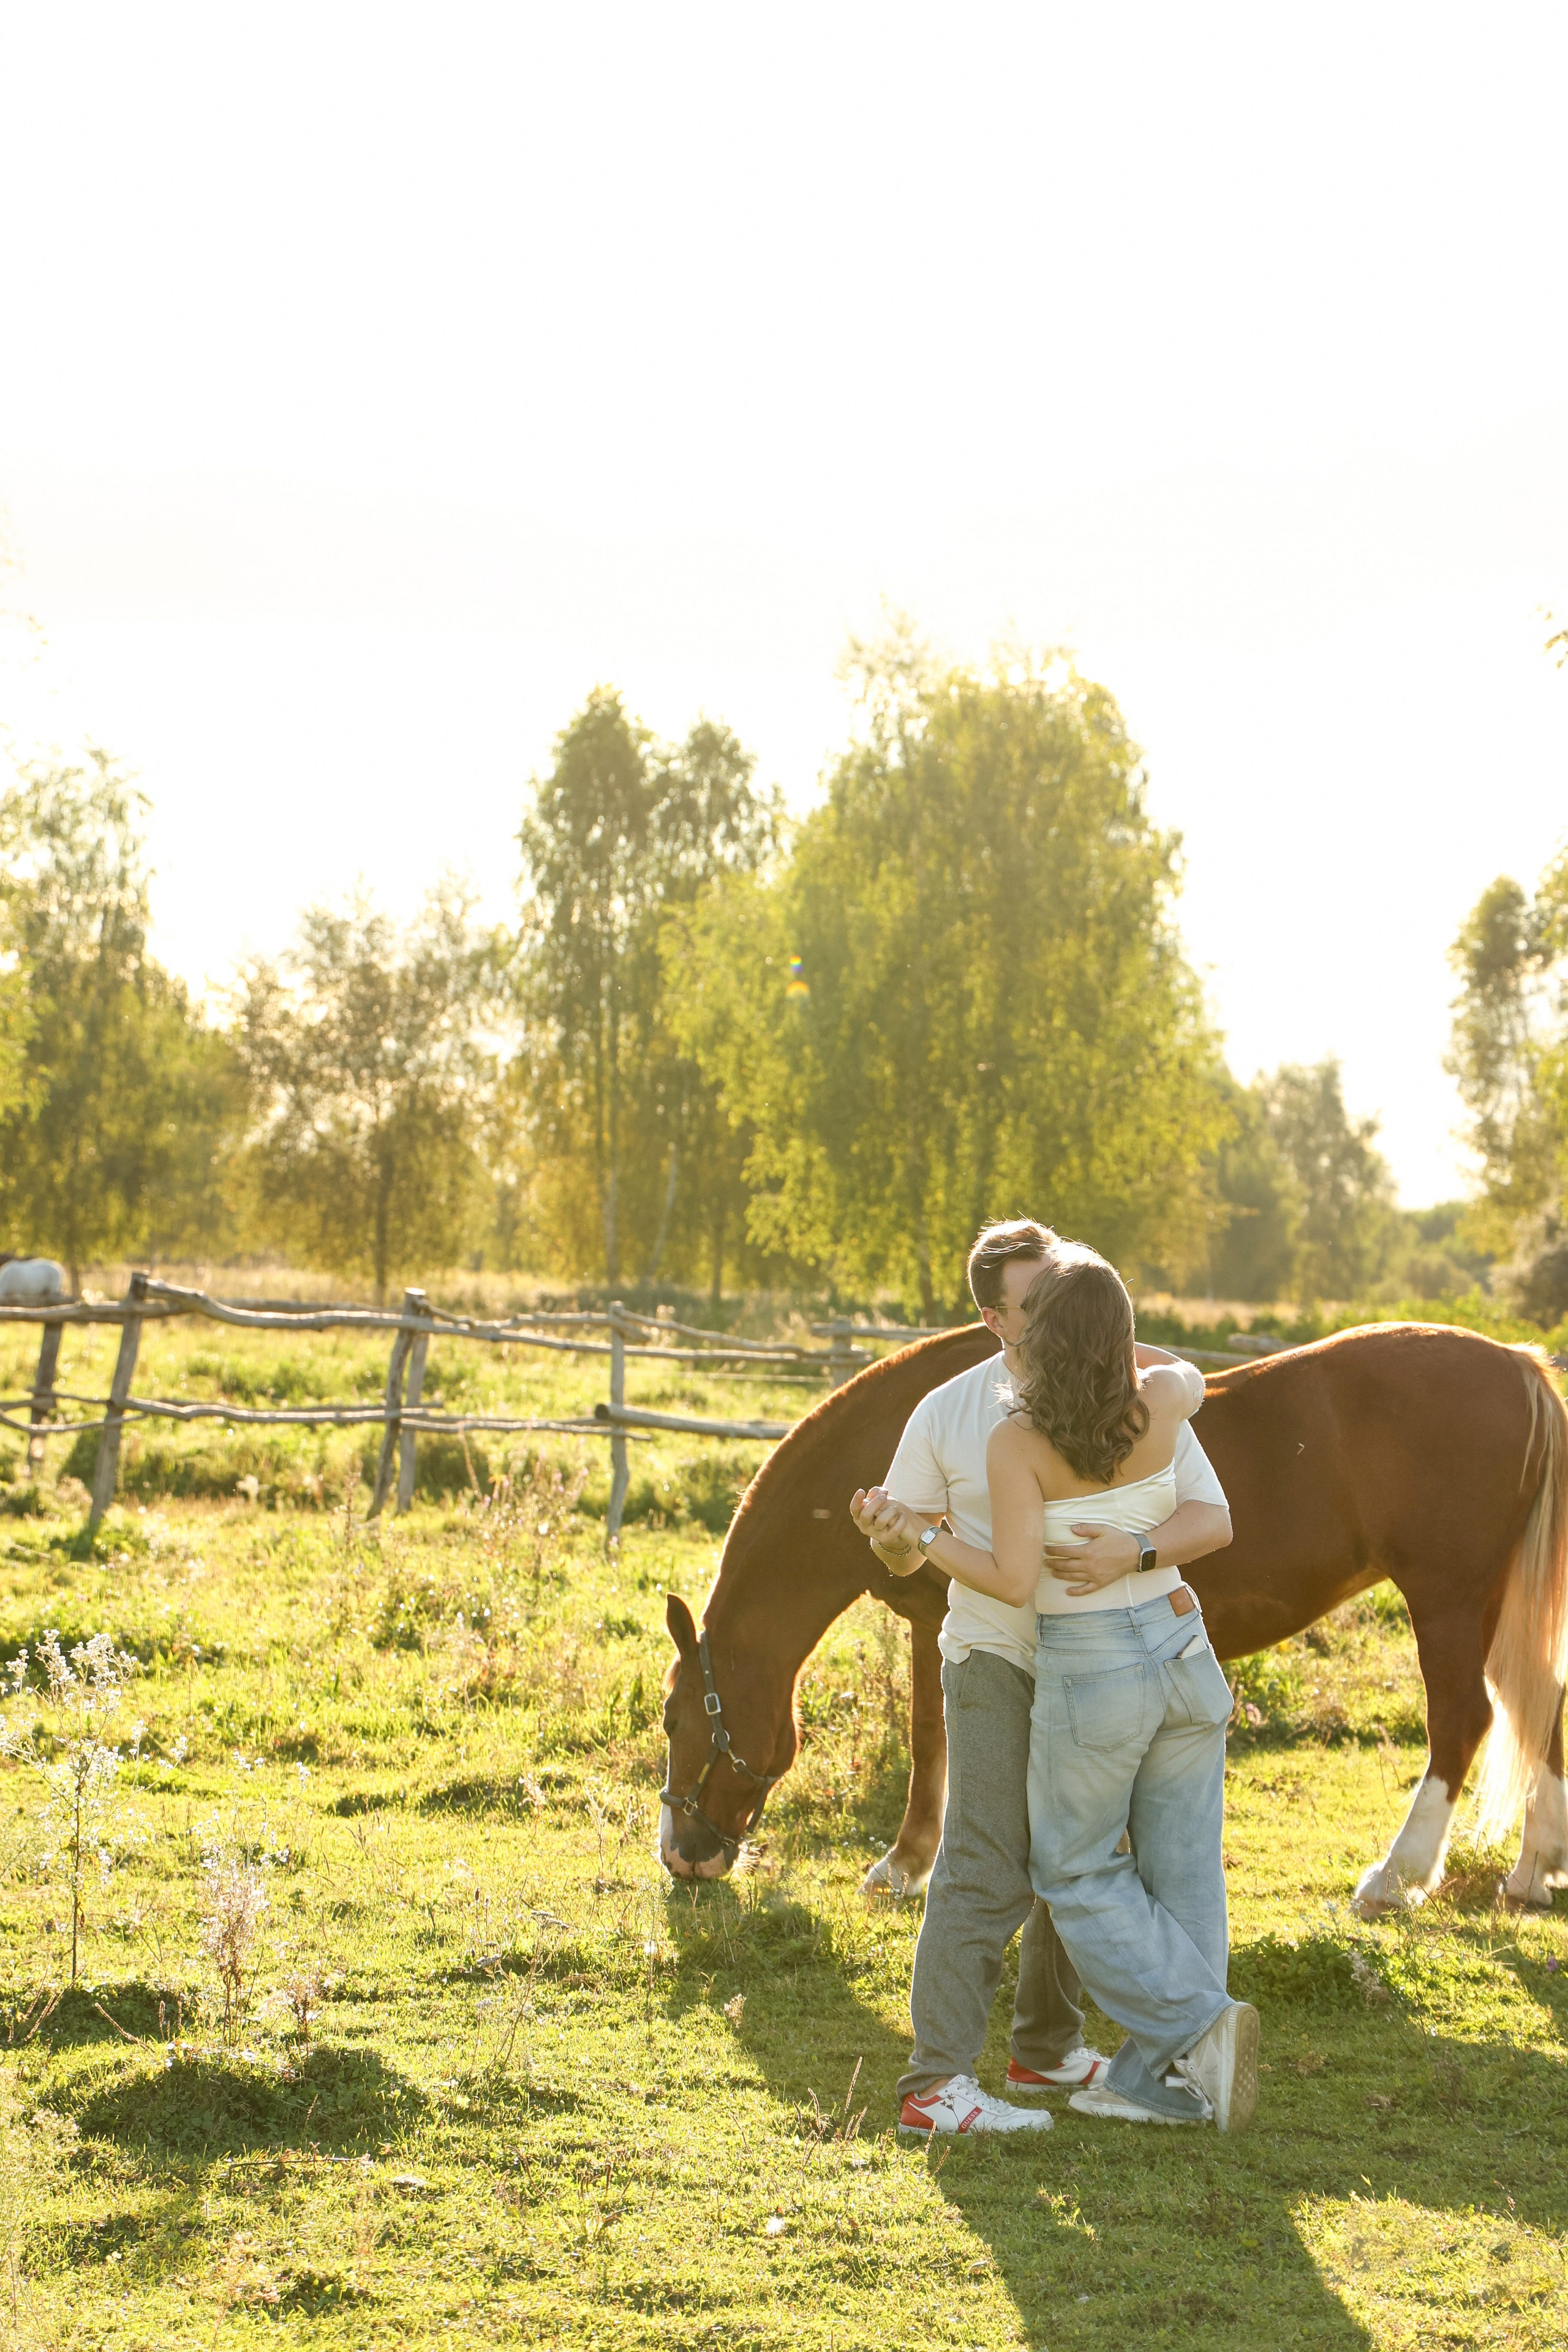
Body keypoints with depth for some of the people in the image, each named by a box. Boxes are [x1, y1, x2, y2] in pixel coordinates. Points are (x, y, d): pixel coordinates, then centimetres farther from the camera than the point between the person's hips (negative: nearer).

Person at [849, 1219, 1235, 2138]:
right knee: (988, 1869, -15)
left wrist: (1136, 1551, -33)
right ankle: (938, 2083, -18)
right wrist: (885, 1532, -23)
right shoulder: (949, 1414, -6)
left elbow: (1214, 1519, -14)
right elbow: (907, 1555, 2)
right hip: (995, 1658, -4)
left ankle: (1048, 2047, 31)